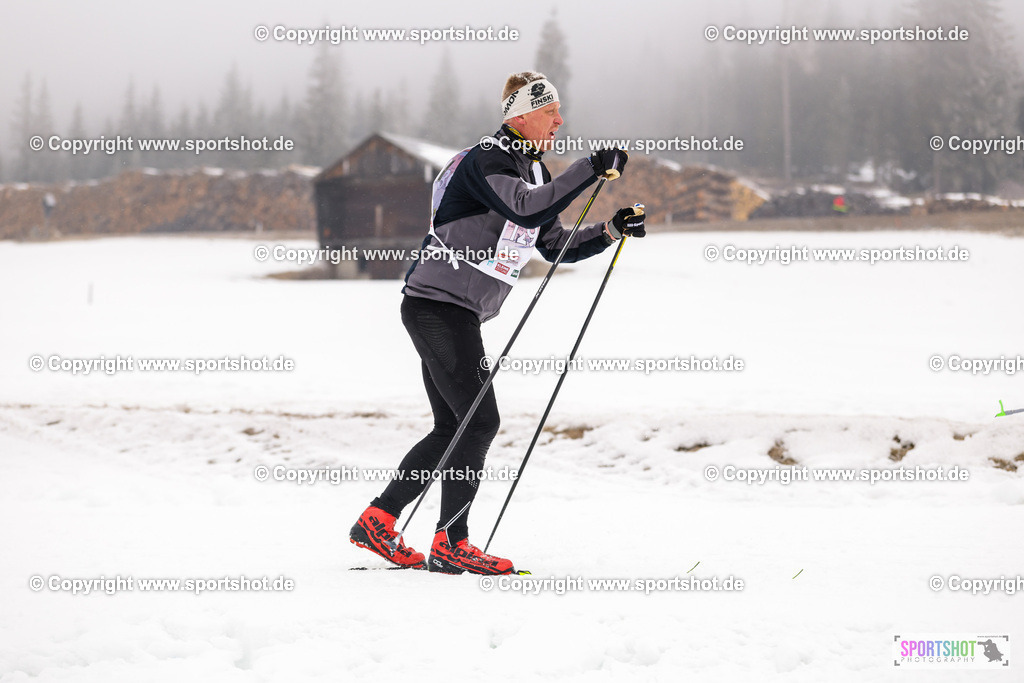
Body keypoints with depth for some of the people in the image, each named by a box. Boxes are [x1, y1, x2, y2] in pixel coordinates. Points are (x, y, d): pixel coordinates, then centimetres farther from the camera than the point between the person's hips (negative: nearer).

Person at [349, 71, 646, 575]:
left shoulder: (532, 171, 16)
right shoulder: (485, 161, -14)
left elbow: (556, 246, 17)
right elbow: (526, 211, -32)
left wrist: (611, 231, 3)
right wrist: (591, 169, -31)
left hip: (459, 315, 10)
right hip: (437, 304, -10)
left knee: (454, 428, 12)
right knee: (480, 420, -10)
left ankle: (377, 520, 17)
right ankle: (450, 545, -5)